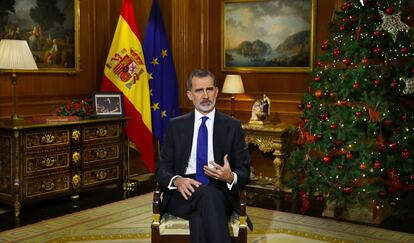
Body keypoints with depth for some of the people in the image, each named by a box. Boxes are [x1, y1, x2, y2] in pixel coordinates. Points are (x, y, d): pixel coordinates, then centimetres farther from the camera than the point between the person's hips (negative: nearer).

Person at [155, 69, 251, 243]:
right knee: (207, 195, -35)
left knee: (200, 214, -36)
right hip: (184, 193, 1)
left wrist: (230, 177, -17)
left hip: (220, 192, 0)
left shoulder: (232, 126, 9)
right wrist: (177, 180, -16)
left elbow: (244, 173, 8)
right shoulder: (176, 125, 12)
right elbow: (161, 169, 8)